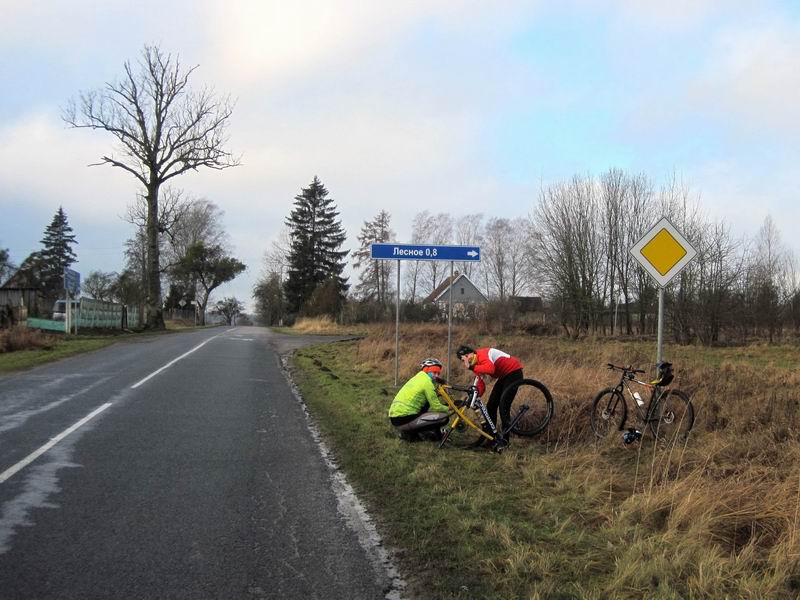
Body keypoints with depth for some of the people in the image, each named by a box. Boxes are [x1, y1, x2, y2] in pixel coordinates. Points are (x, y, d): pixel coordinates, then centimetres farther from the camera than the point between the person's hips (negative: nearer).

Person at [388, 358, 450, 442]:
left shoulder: (416, 378, 20)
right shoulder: (427, 382, -7)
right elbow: (436, 407, -6)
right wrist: (448, 408, 13)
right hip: (404, 419, -9)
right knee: (443, 417, -10)